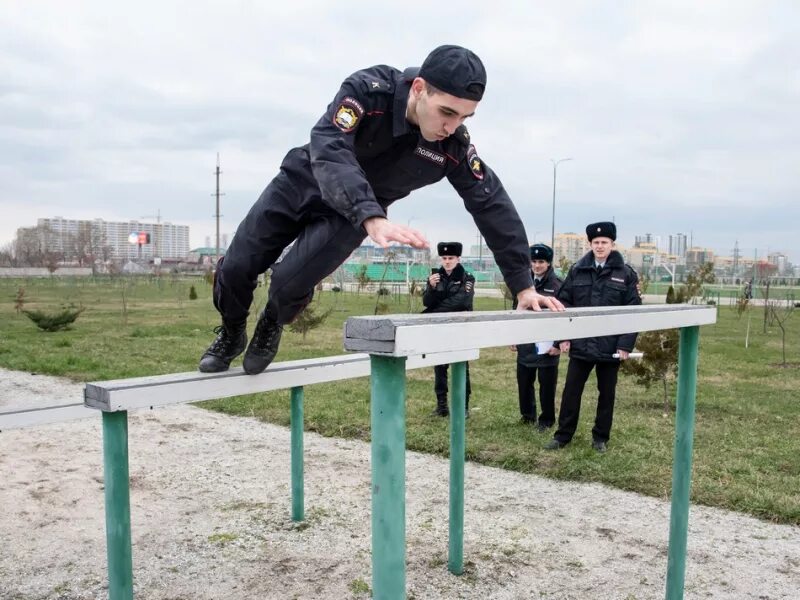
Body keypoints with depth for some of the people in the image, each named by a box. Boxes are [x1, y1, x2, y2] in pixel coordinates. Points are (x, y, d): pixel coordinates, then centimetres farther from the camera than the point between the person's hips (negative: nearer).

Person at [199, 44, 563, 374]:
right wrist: (373, 219, -61)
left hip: (352, 216, 1)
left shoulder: (453, 146, -22)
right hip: (302, 182, 0)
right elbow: (328, 150, -45)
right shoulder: (368, 89, -31)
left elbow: (492, 205, -15)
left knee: (289, 283, -21)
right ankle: (231, 333, 31)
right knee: (235, 269, -4)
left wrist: (523, 286, -15)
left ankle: (270, 330, 17)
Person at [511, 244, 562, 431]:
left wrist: (559, 343, -14)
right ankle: (527, 414, 31)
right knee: (523, 381, 13)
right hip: (525, 344, 5)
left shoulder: (557, 285, -8)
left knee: (546, 384, 4)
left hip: (546, 345, -5)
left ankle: (546, 420, 18)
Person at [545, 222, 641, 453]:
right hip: (580, 344, 1)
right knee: (571, 391, 6)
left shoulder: (626, 274, -2)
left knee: (606, 393, 11)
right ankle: (563, 435, 19)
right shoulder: (577, 271, 3)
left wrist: (625, 344, -10)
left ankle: (601, 437, 25)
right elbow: (563, 304, 4)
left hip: (610, 347, -1)